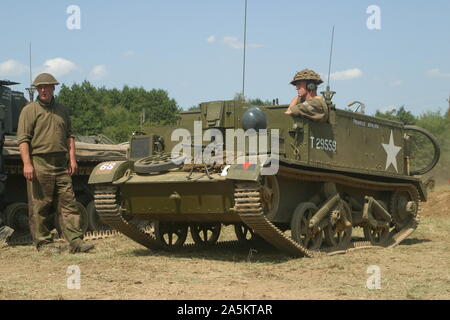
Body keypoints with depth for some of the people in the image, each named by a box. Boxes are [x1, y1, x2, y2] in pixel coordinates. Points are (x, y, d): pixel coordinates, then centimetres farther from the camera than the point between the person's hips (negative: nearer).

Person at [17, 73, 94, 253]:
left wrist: (72, 158, 7)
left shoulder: (62, 110, 17)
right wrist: (27, 164, -16)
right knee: (39, 207, 1)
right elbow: (23, 139, -6)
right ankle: (42, 242, 10)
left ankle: (75, 242, 0)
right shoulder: (29, 110, 1)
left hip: (61, 165, 5)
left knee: (68, 204, 0)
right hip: (39, 164, -4)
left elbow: (70, 136, 19)